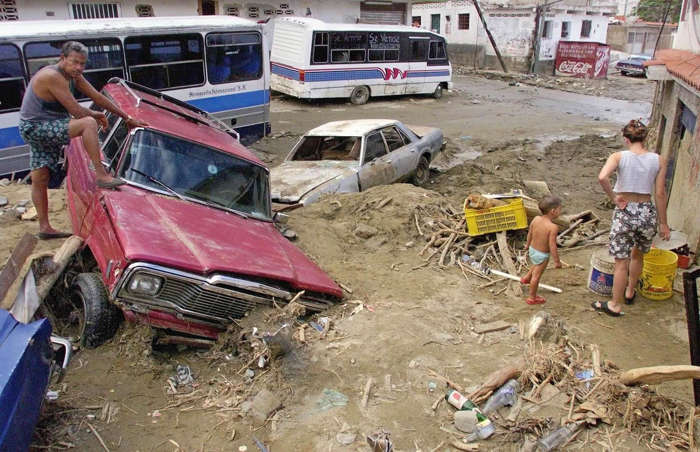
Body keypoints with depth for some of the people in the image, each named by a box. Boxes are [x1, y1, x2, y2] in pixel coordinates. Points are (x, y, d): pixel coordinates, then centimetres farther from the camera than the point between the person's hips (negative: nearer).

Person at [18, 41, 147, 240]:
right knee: (88, 123, -27)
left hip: (47, 128, 10)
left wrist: (127, 118, 10)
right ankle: (101, 175, -30)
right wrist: (97, 115, -2)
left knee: (39, 179, 12)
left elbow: (98, 98, 10)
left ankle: (44, 227, 18)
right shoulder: (53, 76, -21)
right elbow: (77, 111, -22)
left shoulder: (74, 76, 7)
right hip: (35, 127, -10)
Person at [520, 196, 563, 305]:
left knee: (536, 265, 36)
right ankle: (532, 298, 28)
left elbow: (530, 233, 4)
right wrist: (557, 261, -14)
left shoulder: (536, 219, -11)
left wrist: (528, 244, 22)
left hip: (532, 250, 6)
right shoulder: (553, 227, -30)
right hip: (542, 255, -6)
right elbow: (552, 246, -26)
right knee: (536, 275, 11)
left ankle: (526, 278, 59)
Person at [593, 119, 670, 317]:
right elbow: (660, 193, 0)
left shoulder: (619, 157, -7)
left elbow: (602, 177, -27)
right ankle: (630, 292, 44)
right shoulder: (659, 160, -1)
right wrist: (663, 223, 7)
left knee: (621, 262, 8)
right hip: (648, 212, 3)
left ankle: (615, 305, 18)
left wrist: (614, 197, -11)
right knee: (637, 255, 27)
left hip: (625, 213, -3)